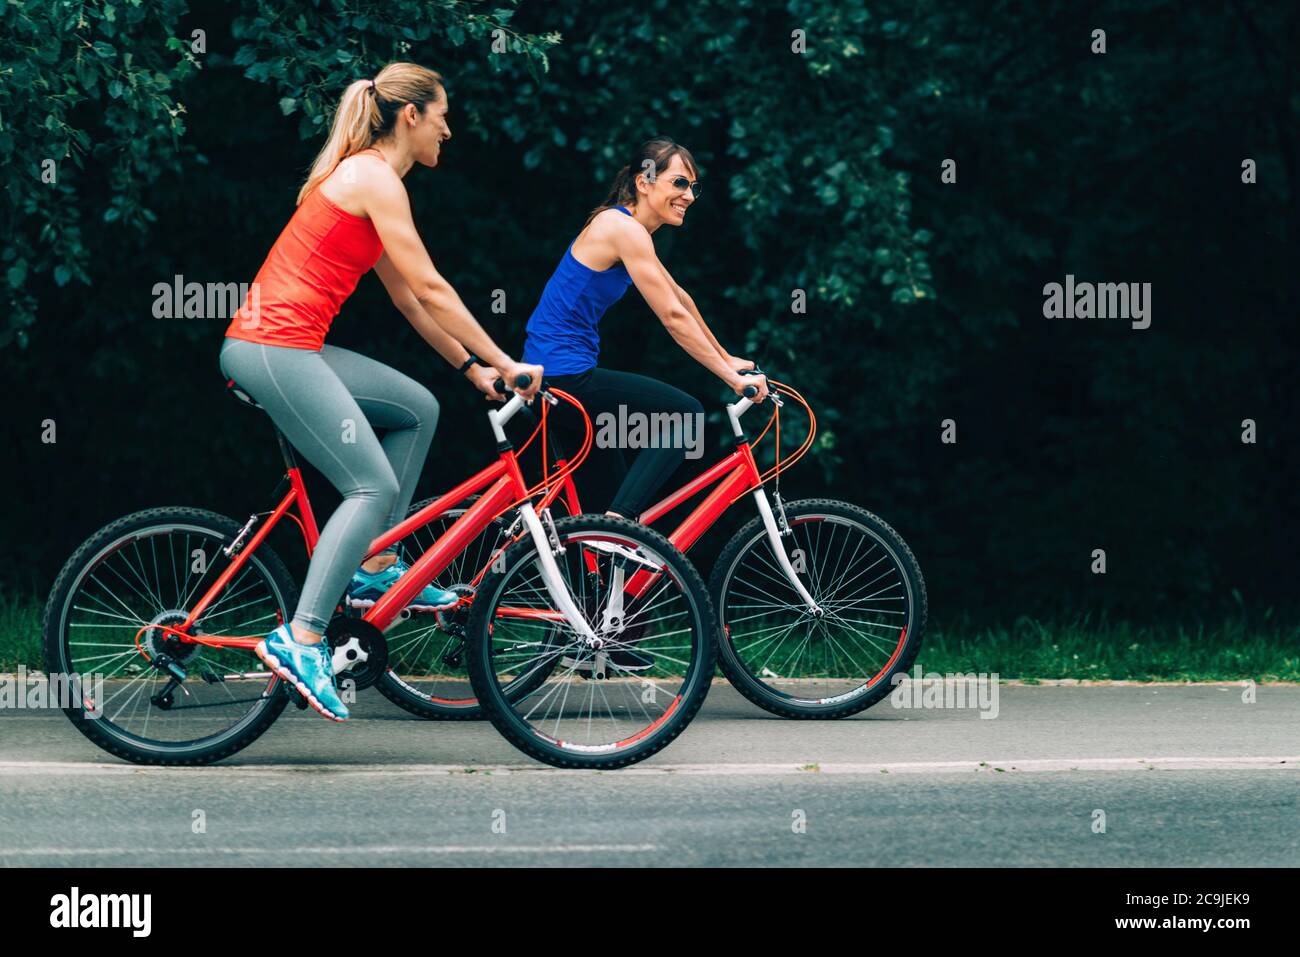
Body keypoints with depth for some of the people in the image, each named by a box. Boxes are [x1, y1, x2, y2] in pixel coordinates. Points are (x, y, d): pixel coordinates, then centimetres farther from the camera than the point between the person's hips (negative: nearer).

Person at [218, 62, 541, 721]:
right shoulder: (376, 179, -10)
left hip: (283, 345, 10)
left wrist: (472, 366, 19)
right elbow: (431, 290, -12)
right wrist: (505, 363, -6)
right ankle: (300, 638, -17)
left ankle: (375, 570, 16)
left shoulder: (367, 175, 21)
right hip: (273, 349, -10)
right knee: (373, 487, -12)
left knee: (416, 409, 16)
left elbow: (407, 299, 23)